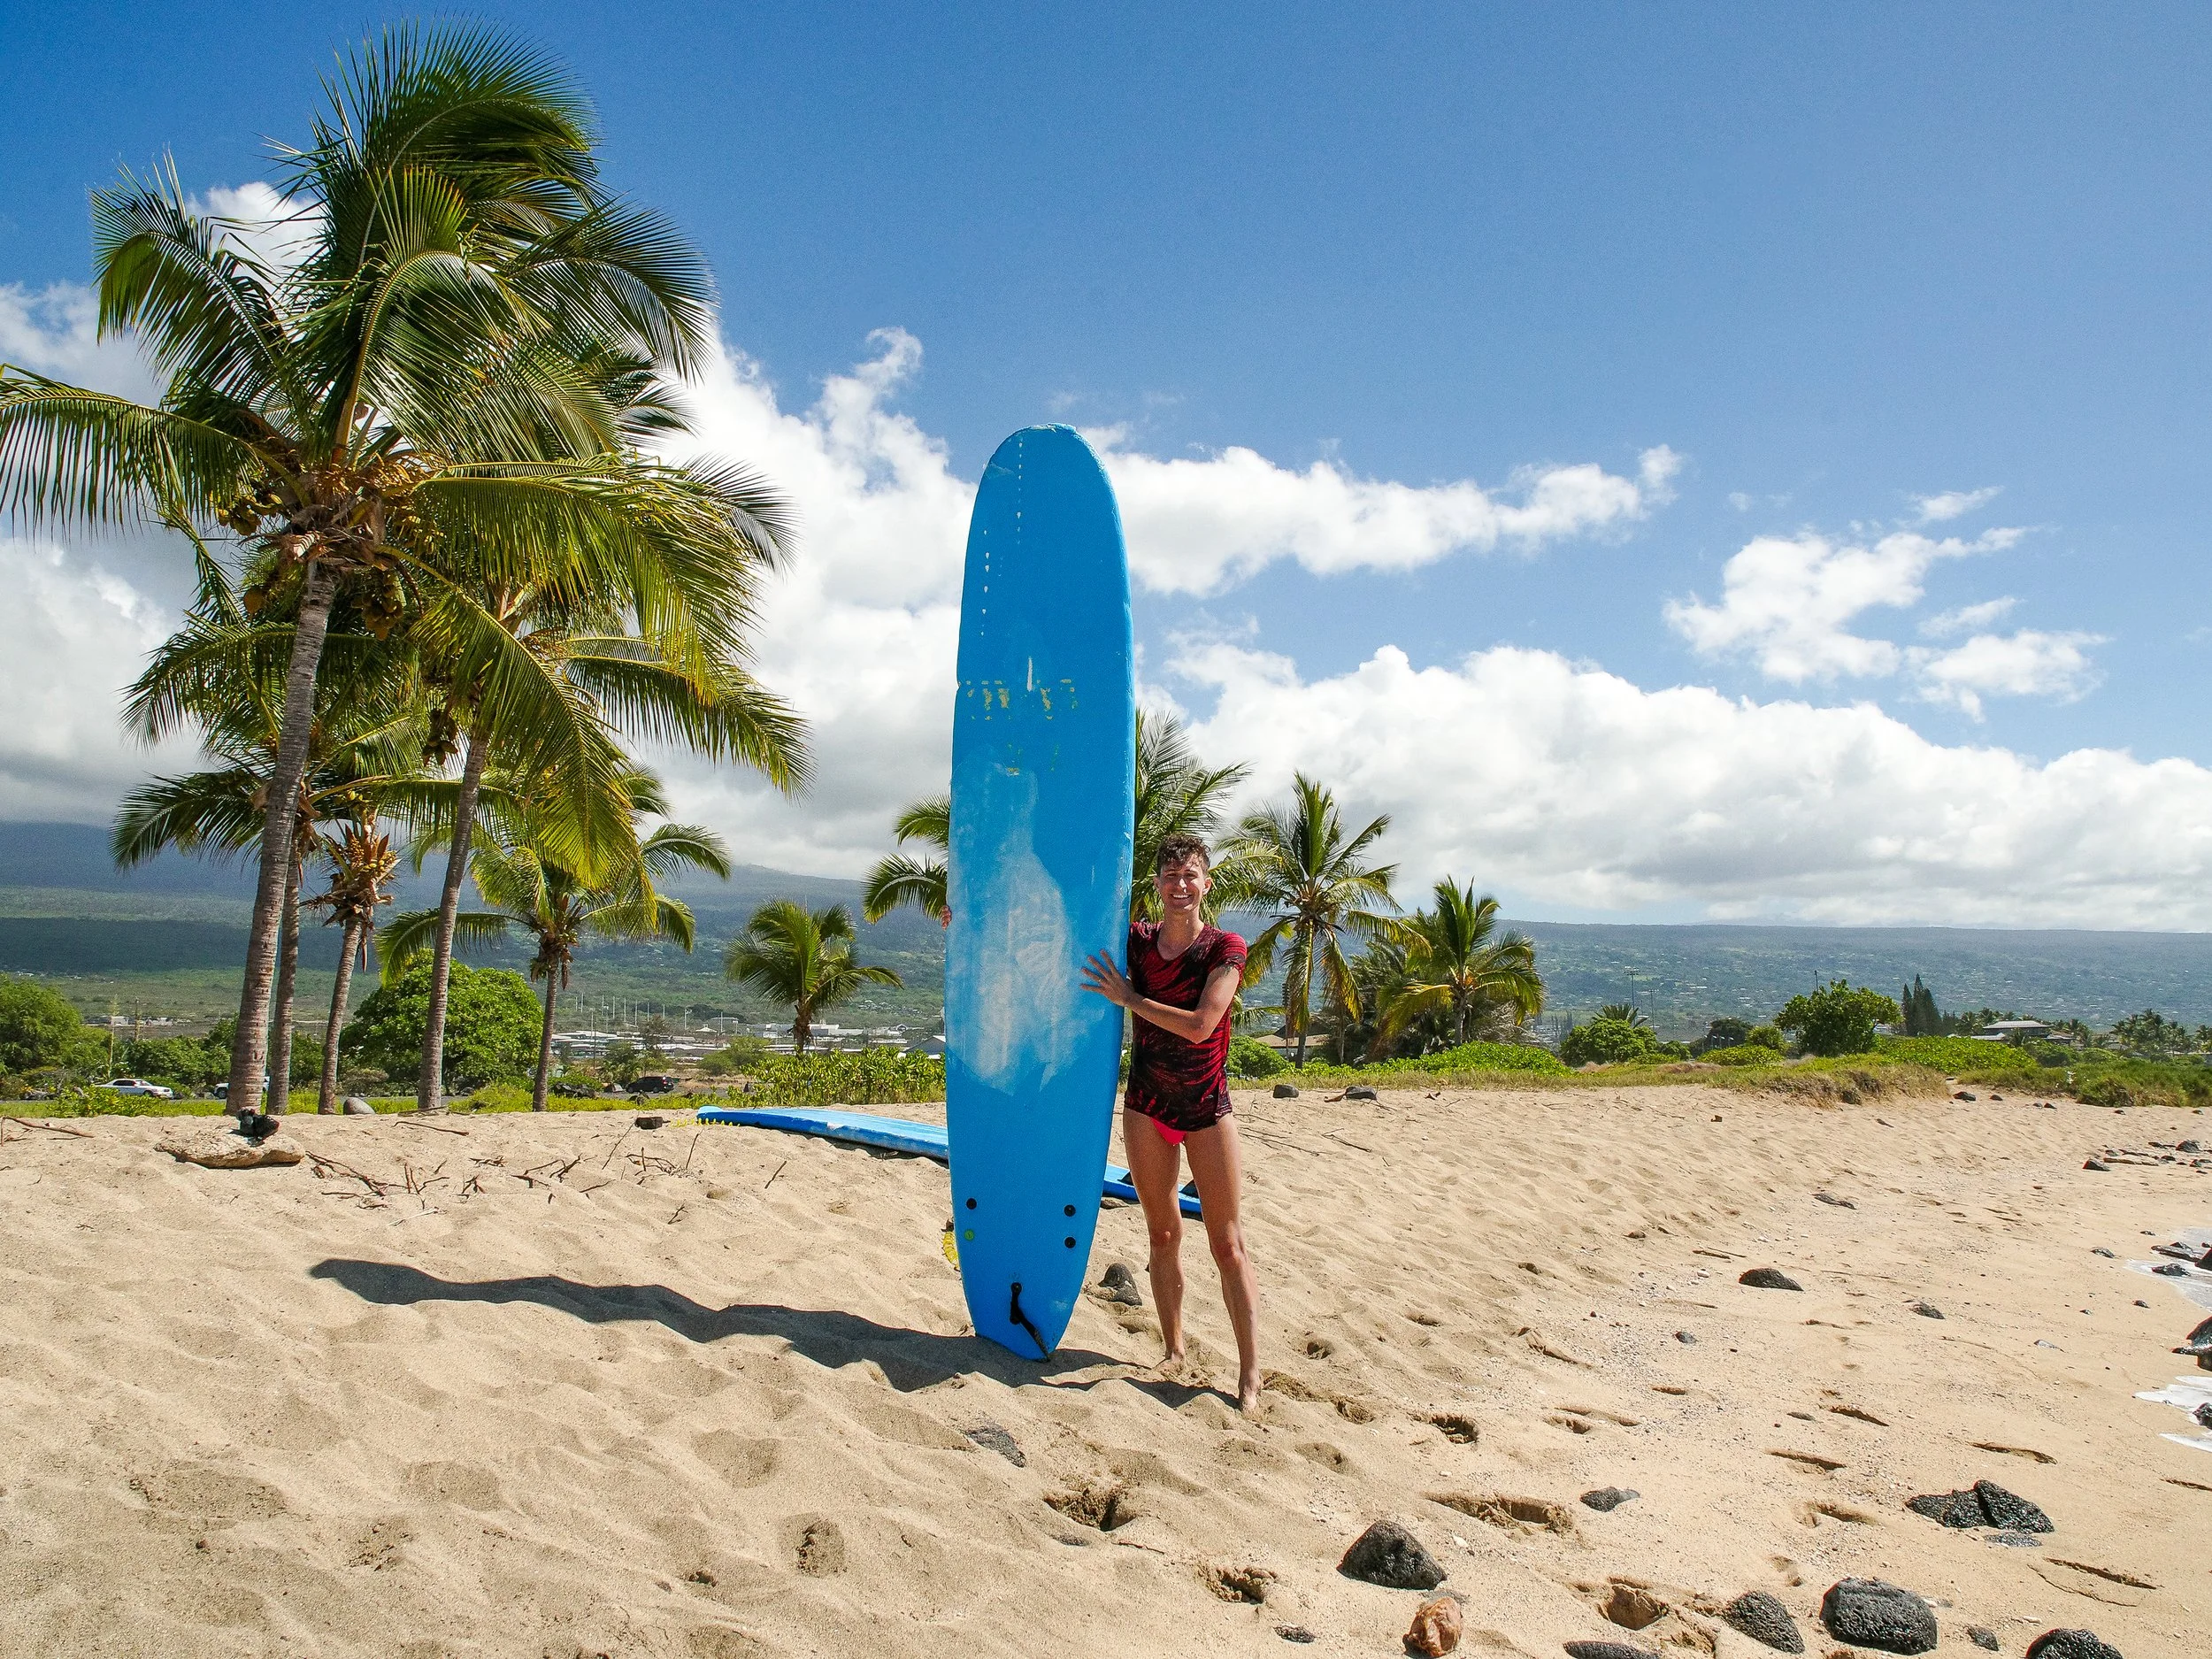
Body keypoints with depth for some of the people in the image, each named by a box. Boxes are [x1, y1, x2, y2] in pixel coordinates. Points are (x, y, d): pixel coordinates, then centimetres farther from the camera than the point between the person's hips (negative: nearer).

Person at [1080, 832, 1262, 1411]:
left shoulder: (1226, 948, -9)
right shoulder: (1135, 940, 0)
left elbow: (1200, 1025, -21)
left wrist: (1127, 997, -19)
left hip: (1207, 1108, -3)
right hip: (1146, 1106, 3)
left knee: (1227, 1242, 0)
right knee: (1163, 1233, 13)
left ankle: (1250, 1370, 8)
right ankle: (1174, 1350, 26)